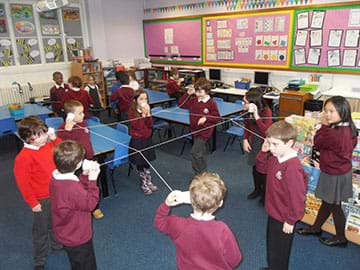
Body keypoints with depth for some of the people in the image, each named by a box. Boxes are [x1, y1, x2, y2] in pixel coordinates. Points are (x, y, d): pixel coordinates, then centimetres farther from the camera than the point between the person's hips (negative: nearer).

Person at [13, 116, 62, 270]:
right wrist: (32, 202, -15)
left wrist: (55, 139, -7)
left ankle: (56, 244, 54)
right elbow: (22, 182, -20)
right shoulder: (24, 157, -26)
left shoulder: (48, 145, -7)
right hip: (42, 199, -6)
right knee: (40, 230, 13)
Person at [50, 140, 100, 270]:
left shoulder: (56, 177, -10)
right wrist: (92, 181, -20)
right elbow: (90, 204, -22)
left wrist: (85, 177, -9)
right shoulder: (72, 188, -39)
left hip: (67, 234, 8)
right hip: (77, 238, -8)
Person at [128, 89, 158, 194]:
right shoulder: (132, 111, -14)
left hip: (147, 139, 5)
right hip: (137, 140, -5)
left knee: (147, 162, 16)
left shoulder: (147, 109, 1)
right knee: (140, 163, 8)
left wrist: (148, 113, -20)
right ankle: (143, 183, 24)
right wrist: (143, 114, -27)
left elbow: (150, 125, -7)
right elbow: (138, 126, -23)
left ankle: (149, 182, 31)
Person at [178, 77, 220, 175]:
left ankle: (199, 174, 3)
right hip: (195, 130, 7)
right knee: (202, 153, 20)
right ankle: (203, 172, 35)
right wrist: (188, 94, -7)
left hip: (204, 132, -7)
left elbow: (217, 117, -10)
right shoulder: (193, 101, 1)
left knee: (195, 152, -12)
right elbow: (181, 104, 3)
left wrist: (206, 118, -24)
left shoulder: (211, 103, -15)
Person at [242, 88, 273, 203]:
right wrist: (245, 139, -7)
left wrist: (256, 116, -41)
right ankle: (257, 189, 39)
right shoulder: (248, 111, -11)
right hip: (253, 142, 5)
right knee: (255, 167, 17)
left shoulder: (266, 111, -26)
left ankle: (265, 194, 25)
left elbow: (266, 132, -35)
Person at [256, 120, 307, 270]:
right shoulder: (275, 157, -6)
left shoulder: (293, 168, -33)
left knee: (279, 251, 14)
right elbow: (262, 168, 12)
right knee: (271, 245, 29)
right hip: (274, 212, 9)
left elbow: (297, 197, -27)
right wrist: (263, 152, -6)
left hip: (284, 218, -9)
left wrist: (290, 221, -16)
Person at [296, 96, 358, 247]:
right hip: (341, 170, 9)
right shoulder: (348, 129, -3)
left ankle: (340, 237, 31)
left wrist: (324, 125, -11)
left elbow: (317, 143, -18)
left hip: (335, 175, -9)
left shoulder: (334, 133, -33)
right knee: (326, 202, 22)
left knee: (334, 205, 11)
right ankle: (316, 228, 39)